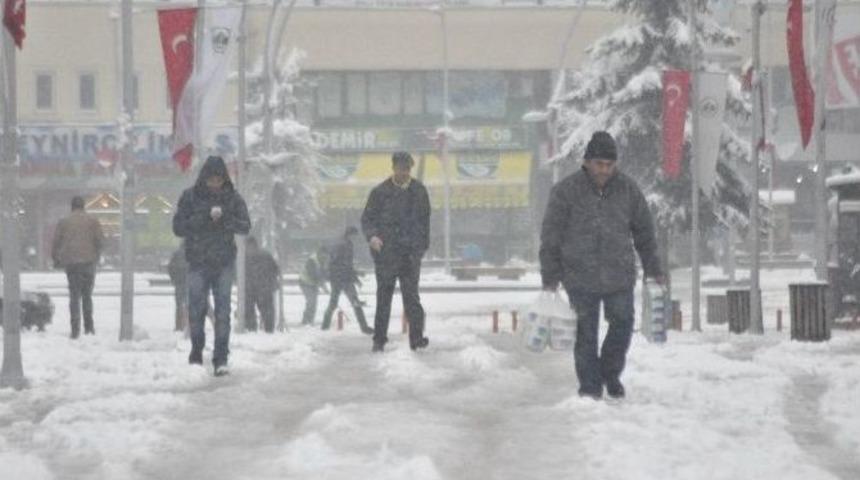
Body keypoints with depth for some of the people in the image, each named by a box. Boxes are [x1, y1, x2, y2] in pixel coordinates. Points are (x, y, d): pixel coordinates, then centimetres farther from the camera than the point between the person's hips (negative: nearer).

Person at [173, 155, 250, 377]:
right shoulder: (190, 197, -1)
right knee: (196, 309, 4)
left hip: (224, 261, 0)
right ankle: (196, 352, 22)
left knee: (223, 310, -4)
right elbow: (178, 227, -6)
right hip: (198, 262, 0)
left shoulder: (233, 198, 2)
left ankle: (221, 358, -2)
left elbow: (245, 226, -3)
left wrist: (225, 219, -21)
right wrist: (204, 218, -18)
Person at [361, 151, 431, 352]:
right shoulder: (380, 192, 2)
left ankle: (416, 337, -9)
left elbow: (425, 219, 16)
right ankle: (379, 339, 10)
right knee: (383, 296, 4)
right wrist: (372, 236, -15)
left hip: (411, 252, 0)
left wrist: (423, 244, 8)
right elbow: (367, 219, 4)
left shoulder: (419, 191, 8)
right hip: (385, 251, 0)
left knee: (411, 295, -8)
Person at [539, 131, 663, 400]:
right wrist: (550, 278, -3)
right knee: (585, 335, 4)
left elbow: (644, 232, 12)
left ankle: (611, 373, 32)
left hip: (620, 277, 2)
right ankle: (590, 385, 16)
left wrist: (653, 270, 14)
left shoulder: (628, 189, 1)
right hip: (580, 279, -2)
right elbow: (550, 238, -2)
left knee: (622, 326, 8)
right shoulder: (565, 191, -7)